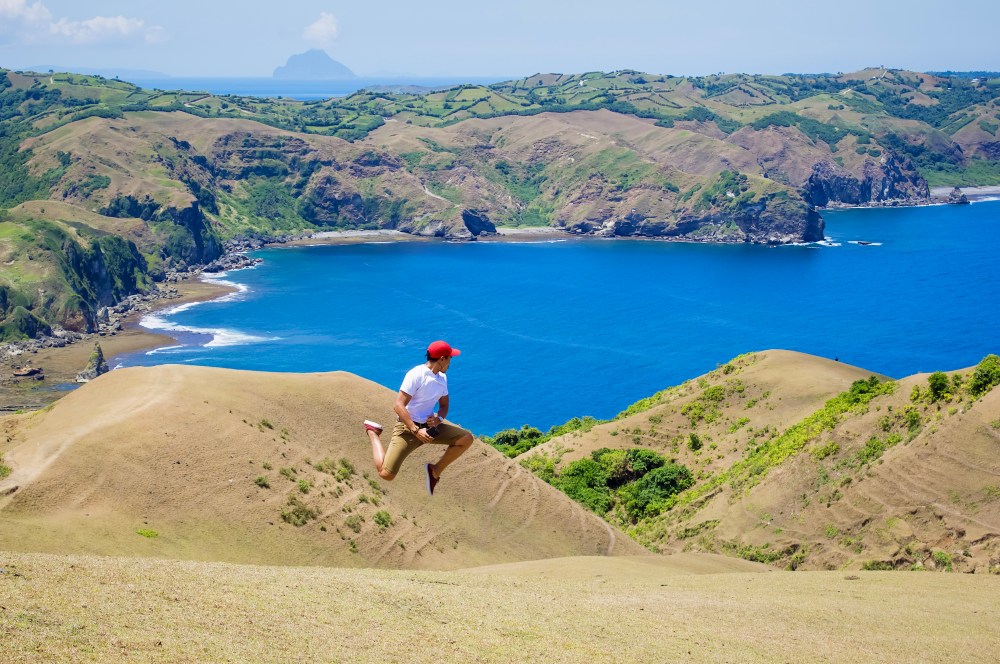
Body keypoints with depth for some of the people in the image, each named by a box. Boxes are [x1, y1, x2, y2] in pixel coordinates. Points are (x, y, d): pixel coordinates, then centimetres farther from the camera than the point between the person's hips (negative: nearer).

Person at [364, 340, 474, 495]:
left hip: (429, 426, 7)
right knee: (386, 474, -18)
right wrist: (416, 431, -29)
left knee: (466, 439, -5)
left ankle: (435, 470, 10)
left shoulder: (442, 378, 8)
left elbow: (444, 405, 17)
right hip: (407, 427, -7)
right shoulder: (416, 375, -18)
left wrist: (439, 418, -7)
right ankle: (373, 432, 8)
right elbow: (398, 406, -22)